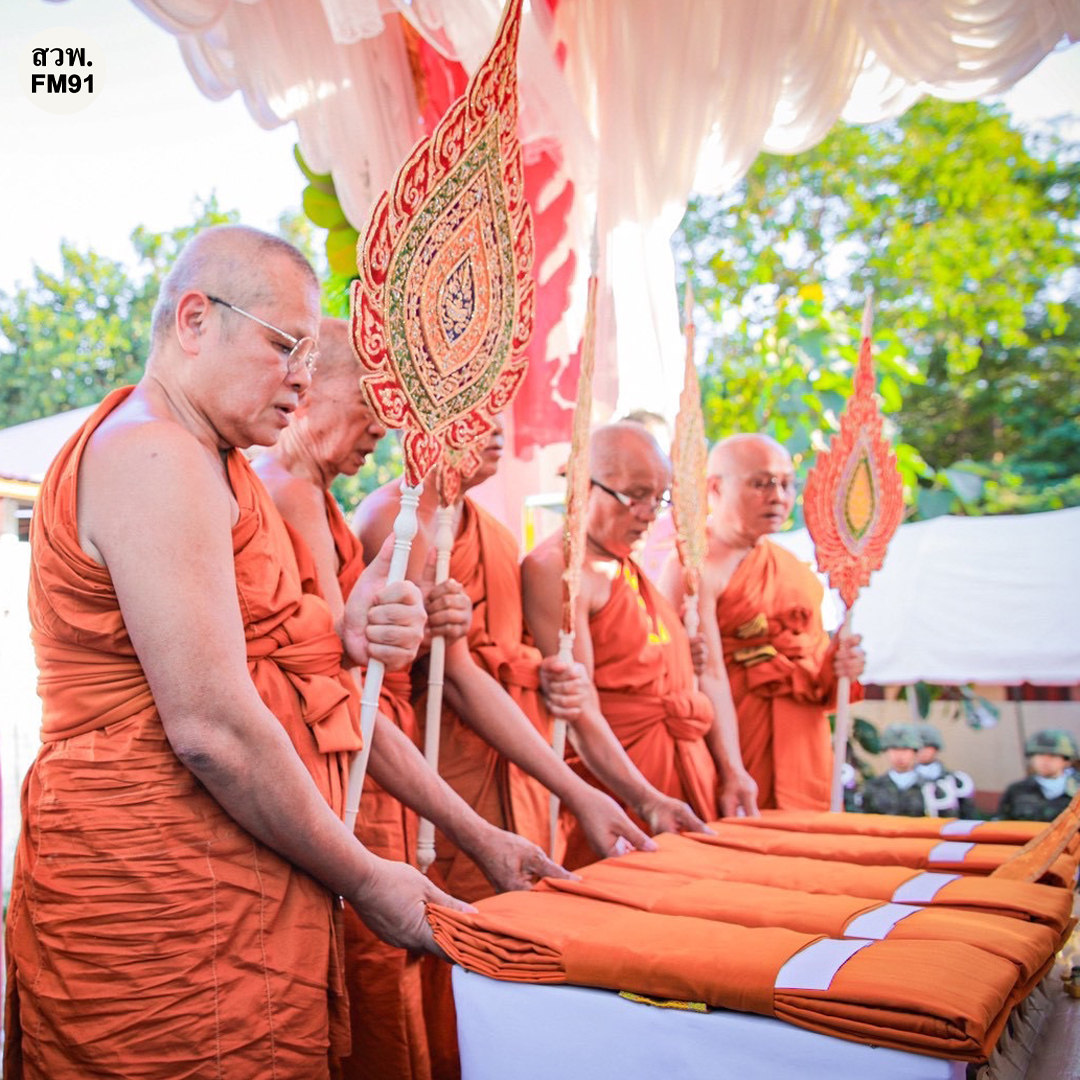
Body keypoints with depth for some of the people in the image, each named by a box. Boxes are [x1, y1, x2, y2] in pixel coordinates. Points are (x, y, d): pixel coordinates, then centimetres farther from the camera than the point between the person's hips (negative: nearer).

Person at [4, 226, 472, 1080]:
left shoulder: (208, 463, 16)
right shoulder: (154, 456, -17)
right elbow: (211, 730, -22)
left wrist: (344, 640, -5)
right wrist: (365, 880, -12)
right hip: (158, 905, -10)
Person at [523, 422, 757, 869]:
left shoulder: (633, 568, 16)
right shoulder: (553, 567, -11)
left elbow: (686, 678, 14)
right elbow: (579, 710, -19)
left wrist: (731, 769, 5)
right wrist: (645, 801, -24)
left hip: (692, 775, 8)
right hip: (616, 781, -8)